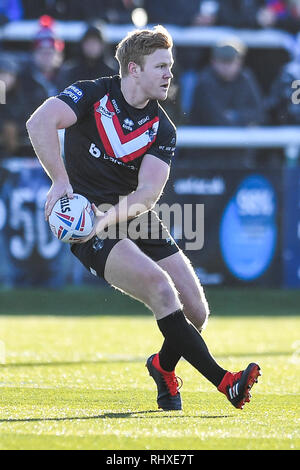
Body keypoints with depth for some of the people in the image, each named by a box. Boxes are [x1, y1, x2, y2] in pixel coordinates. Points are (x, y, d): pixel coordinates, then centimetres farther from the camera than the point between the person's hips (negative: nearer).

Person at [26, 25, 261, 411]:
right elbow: (39, 123, -24)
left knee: (196, 311, -3)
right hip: (89, 222, -5)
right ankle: (223, 382, -27)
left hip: (135, 219, 5)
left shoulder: (162, 130, 2)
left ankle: (164, 367, 31)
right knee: (160, 287, -27)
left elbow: (147, 194, -10)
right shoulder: (92, 96, -8)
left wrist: (108, 215, -28)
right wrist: (61, 182, -31)